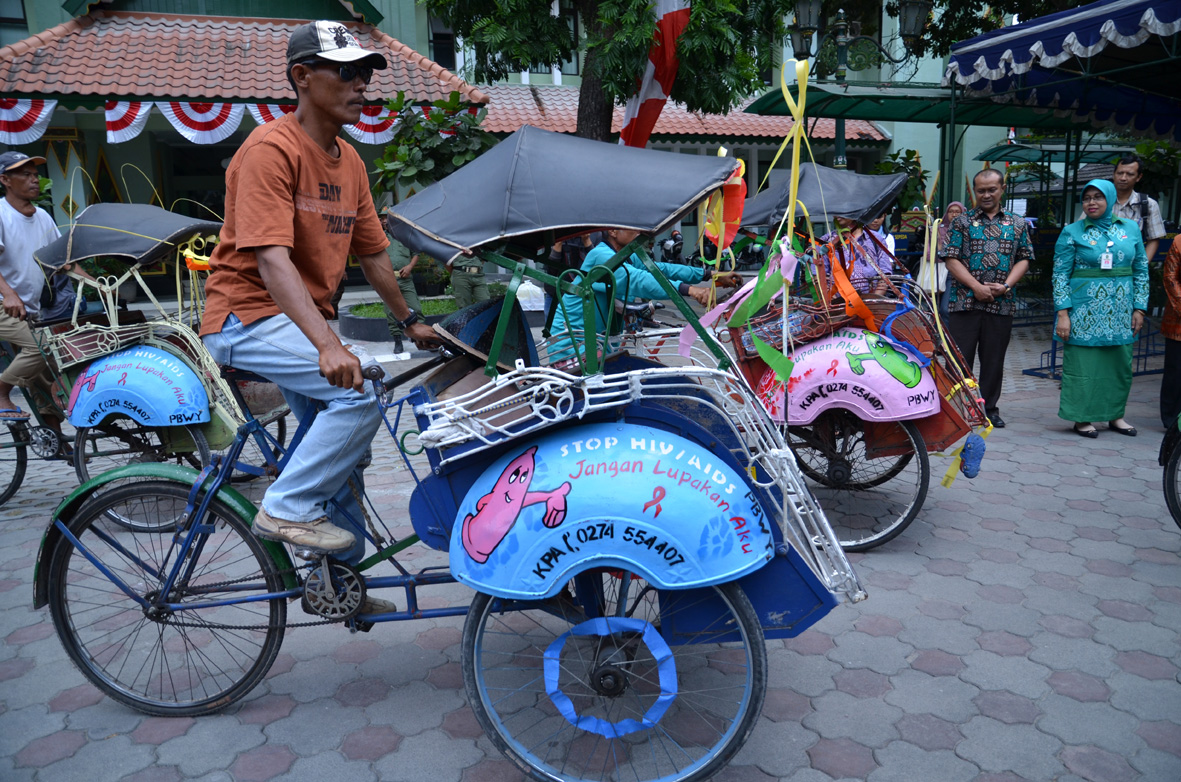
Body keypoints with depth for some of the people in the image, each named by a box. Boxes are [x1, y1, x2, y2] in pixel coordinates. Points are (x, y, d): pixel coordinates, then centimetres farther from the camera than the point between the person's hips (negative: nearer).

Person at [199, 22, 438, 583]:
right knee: (359, 393, -28)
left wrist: (410, 321, 20)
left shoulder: (350, 162, 9)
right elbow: (270, 260, -28)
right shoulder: (271, 147, -17)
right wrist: (328, 345, -39)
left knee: (341, 455, 10)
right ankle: (287, 508, -9)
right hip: (249, 316, -8)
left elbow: (372, 254, 17)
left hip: (306, 320, 8)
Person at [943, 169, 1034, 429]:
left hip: (1002, 303, 2)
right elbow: (951, 259, -2)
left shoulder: (1018, 224, 12)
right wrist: (976, 286, -12)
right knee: (960, 356, -1)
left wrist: (1006, 285, -8)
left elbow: (1024, 259, 10)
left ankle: (990, 408, 19)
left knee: (994, 359, 8)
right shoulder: (962, 222, 5)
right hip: (964, 301, -2)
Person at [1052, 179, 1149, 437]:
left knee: (1121, 364, 9)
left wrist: (1139, 308, 5)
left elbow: (1141, 271, 12)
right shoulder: (1072, 232, -1)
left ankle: (1115, 415, 23)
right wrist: (1063, 314, -12)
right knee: (1082, 364, -1)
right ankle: (1082, 418, 11)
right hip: (1084, 311, -4)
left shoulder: (1130, 228, 9)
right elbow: (1060, 275, -4)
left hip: (1121, 311, 4)